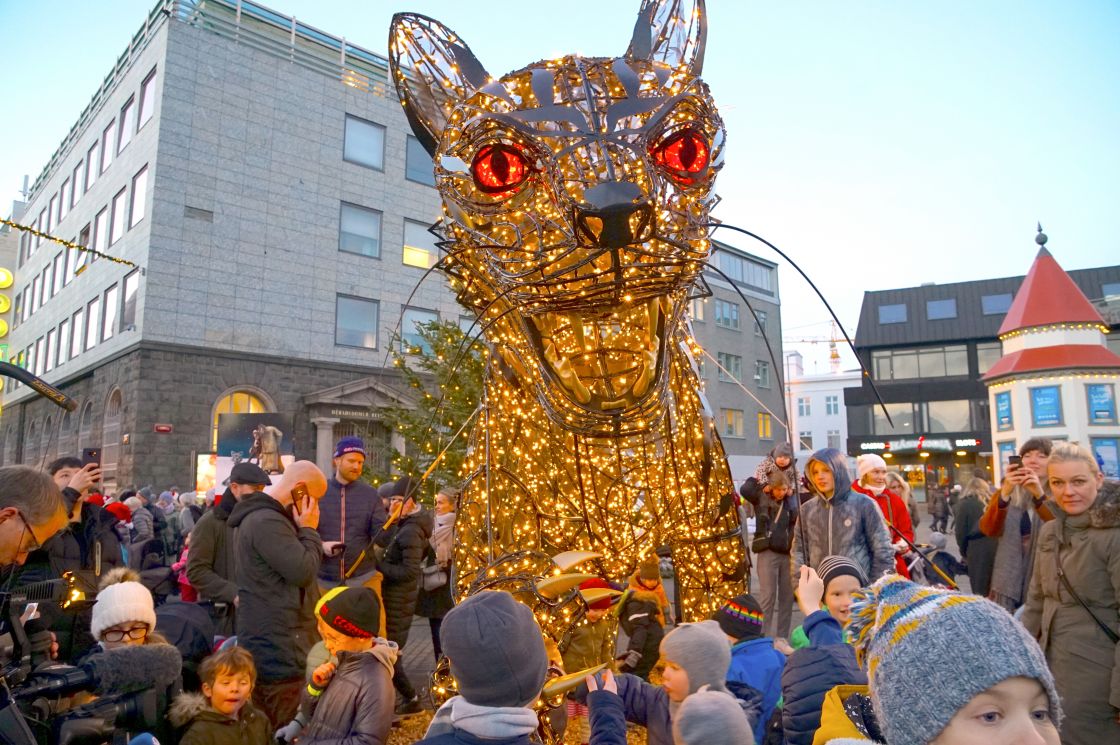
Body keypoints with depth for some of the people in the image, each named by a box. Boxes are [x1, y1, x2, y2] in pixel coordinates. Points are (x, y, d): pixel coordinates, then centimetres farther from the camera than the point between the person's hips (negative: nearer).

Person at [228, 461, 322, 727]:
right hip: (278, 644, -11)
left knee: (268, 726, 20)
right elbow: (303, 572, -22)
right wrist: (308, 530, -12)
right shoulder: (267, 522, -21)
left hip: (272, 639, 11)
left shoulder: (260, 517, 15)